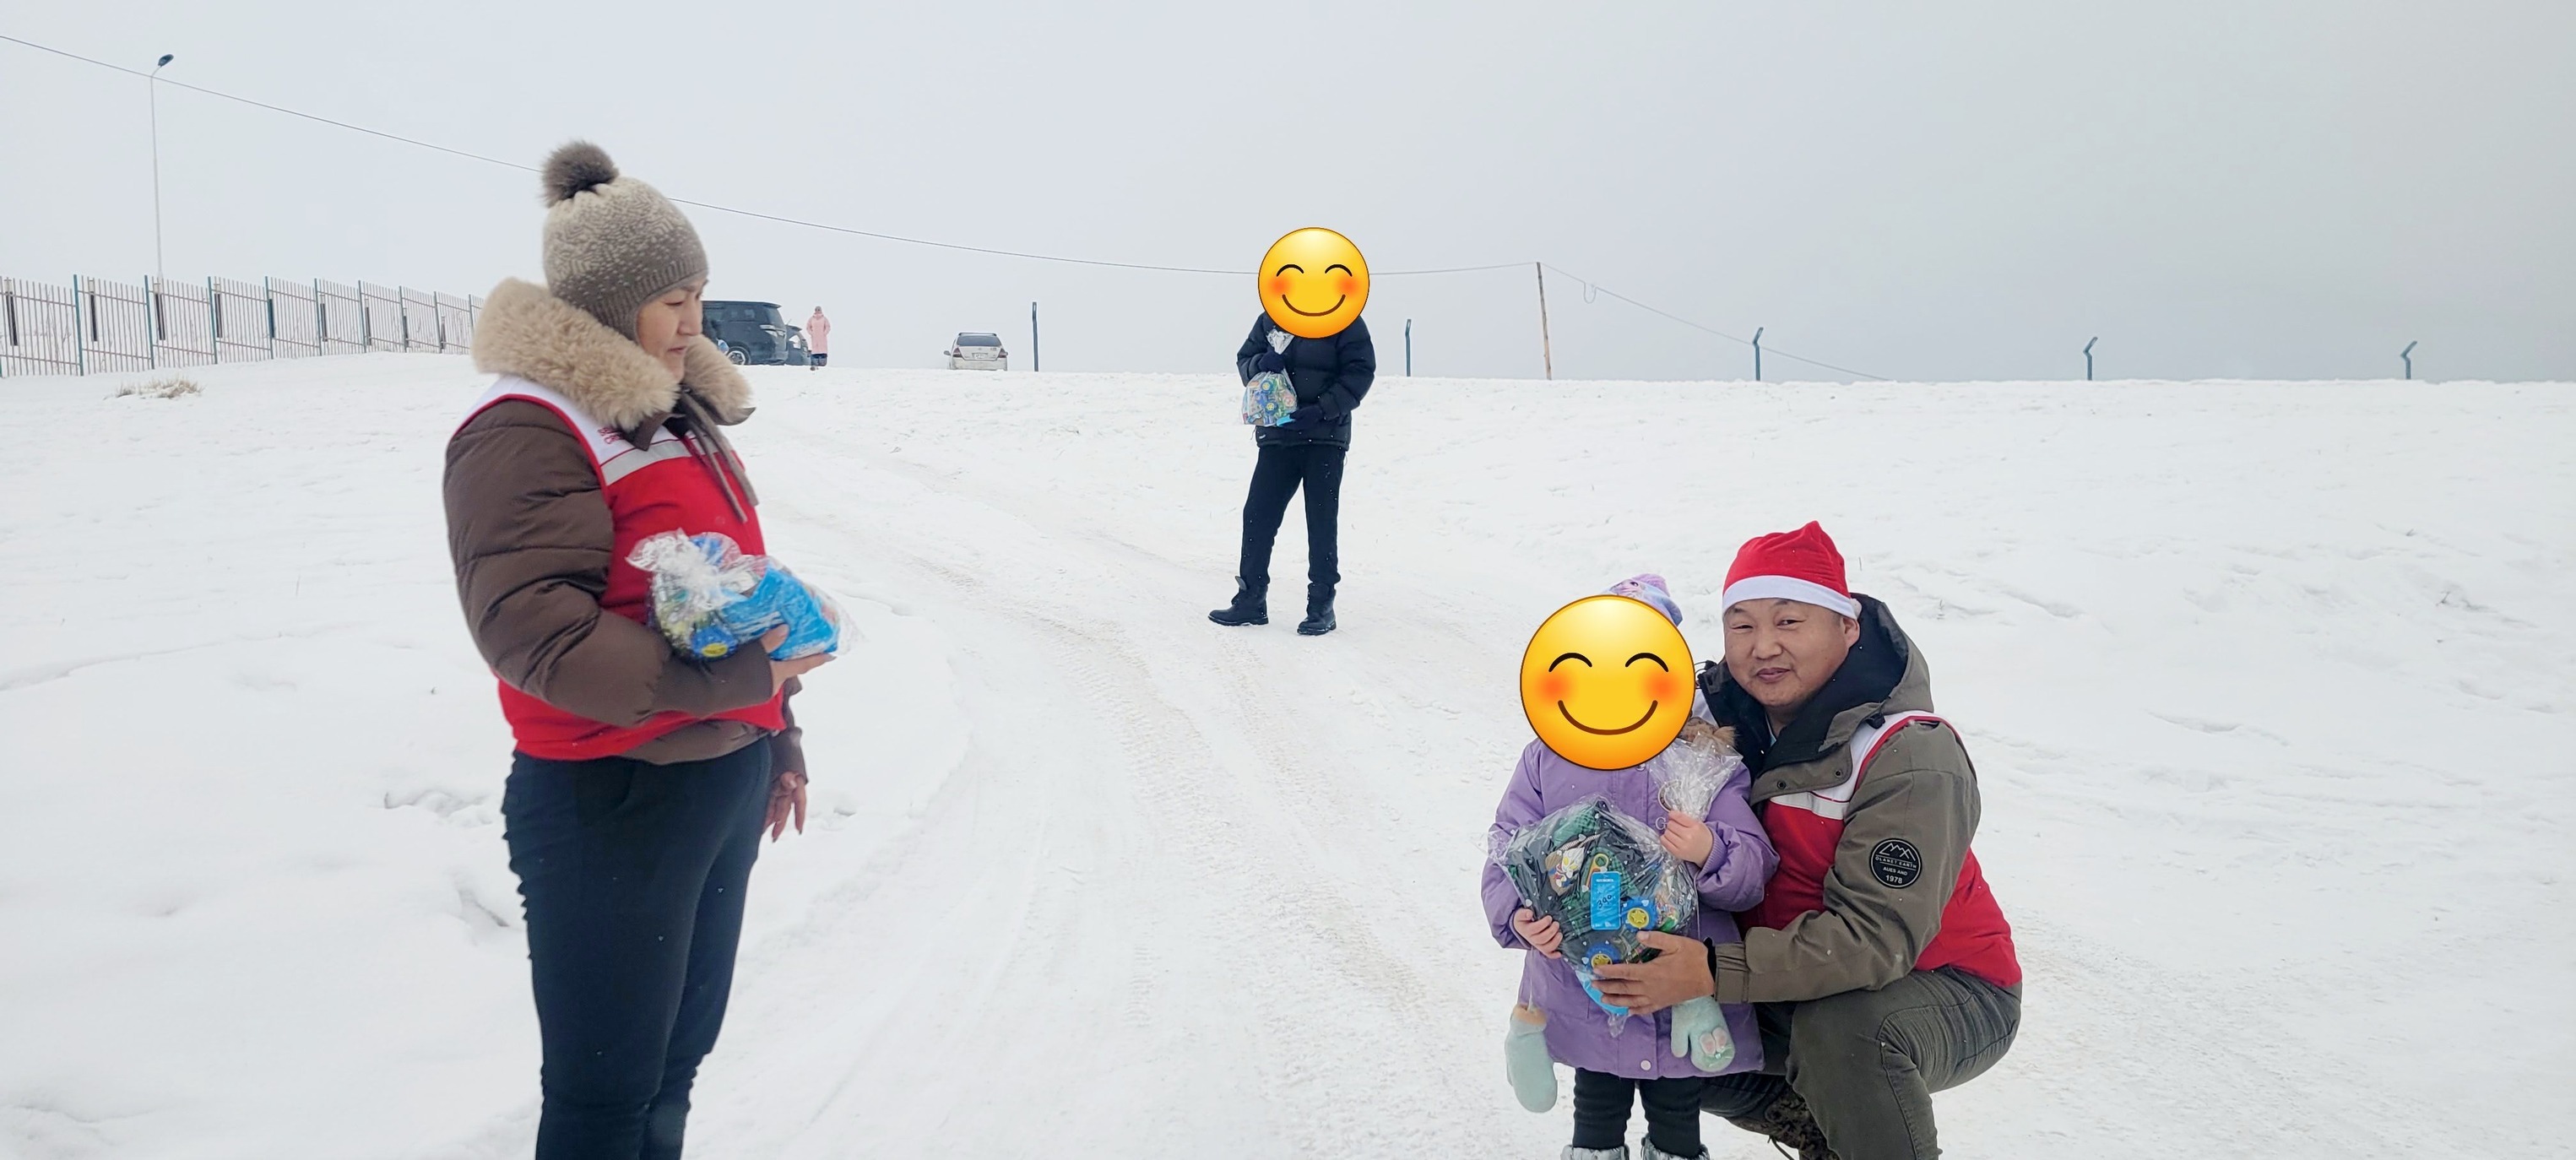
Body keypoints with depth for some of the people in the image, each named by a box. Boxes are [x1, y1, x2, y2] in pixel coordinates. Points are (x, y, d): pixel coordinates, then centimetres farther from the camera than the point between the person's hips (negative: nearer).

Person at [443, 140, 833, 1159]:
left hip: (724, 789, 9)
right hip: (611, 807, -9)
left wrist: (777, 733, 24)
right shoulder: (527, 434, -16)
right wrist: (730, 676, -27)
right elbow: (531, 631, -26)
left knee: (675, 1063, 19)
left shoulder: (678, 415, 13)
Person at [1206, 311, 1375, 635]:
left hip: (1325, 438, -4)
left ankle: (1321, 606, 7)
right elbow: (1244, 360, 13)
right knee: (1258, 514, 2)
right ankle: (1251, 600, 10)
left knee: (1322, 522, -1)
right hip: (1277, 435, 4)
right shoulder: (1270, 320, 8)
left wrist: (1322, 409, -18)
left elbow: (1360, 372, -8)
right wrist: (1260, 363, -11)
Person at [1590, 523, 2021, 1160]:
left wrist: (1714, 971, -41)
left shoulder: (1910, 759, -27)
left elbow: (1878, 933, -33)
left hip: (1948, 989, -7)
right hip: (1811, 978, 7)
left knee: (1840, 1029, -36)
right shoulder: (1726, 716, -7)